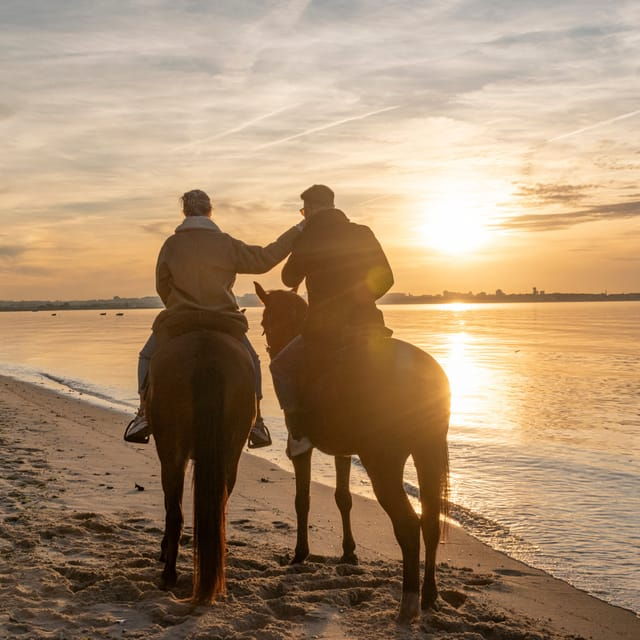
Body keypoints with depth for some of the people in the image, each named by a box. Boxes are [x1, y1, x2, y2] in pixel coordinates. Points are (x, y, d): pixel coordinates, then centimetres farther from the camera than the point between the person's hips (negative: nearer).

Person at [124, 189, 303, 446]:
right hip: (224, 322, 0)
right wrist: (296, 232, 9)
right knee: (250, 362, 22)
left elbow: (162, 286, 6)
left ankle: (144, 415, 8)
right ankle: (256, 423, 13)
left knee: (148, 357, 22)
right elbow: (264, 260, 2)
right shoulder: (227, 244, -3)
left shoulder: (171, 245, -1)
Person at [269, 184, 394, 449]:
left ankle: (299, 433, 8)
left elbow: (290, 279, 11)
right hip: (367, 325, 4)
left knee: (281, 367, 17)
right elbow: (385, 278, 9)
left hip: (325, 330, -4)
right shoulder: (363, 234, 5)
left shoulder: (307, 239, -4)